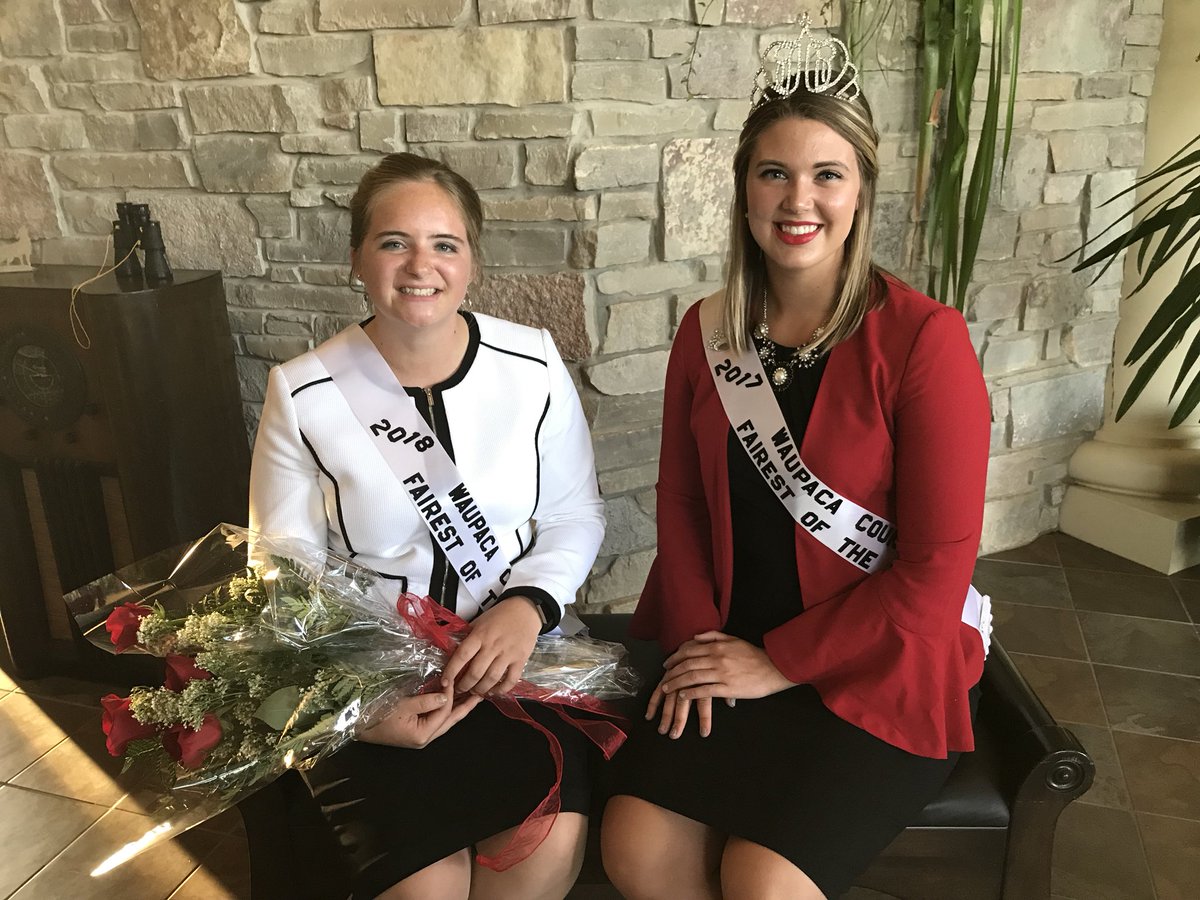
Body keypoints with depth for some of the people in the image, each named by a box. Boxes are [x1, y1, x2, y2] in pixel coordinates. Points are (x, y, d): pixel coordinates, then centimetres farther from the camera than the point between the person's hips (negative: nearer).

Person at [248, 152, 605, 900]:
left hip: (514, 651, 2)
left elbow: (576, 514, 4)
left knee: (554, 838, -20)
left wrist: (528, 605, -15)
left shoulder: (534, 365, -3)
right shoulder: (302, 396, -5)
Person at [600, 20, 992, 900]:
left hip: (883, 663, -3)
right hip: (728, 653, 4)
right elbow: (680, 498, 7)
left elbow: (937, 570, -14)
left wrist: (777, 664, -12)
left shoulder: (922, 338, -14)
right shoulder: (708, 331, 1)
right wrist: (697, 641, -6)